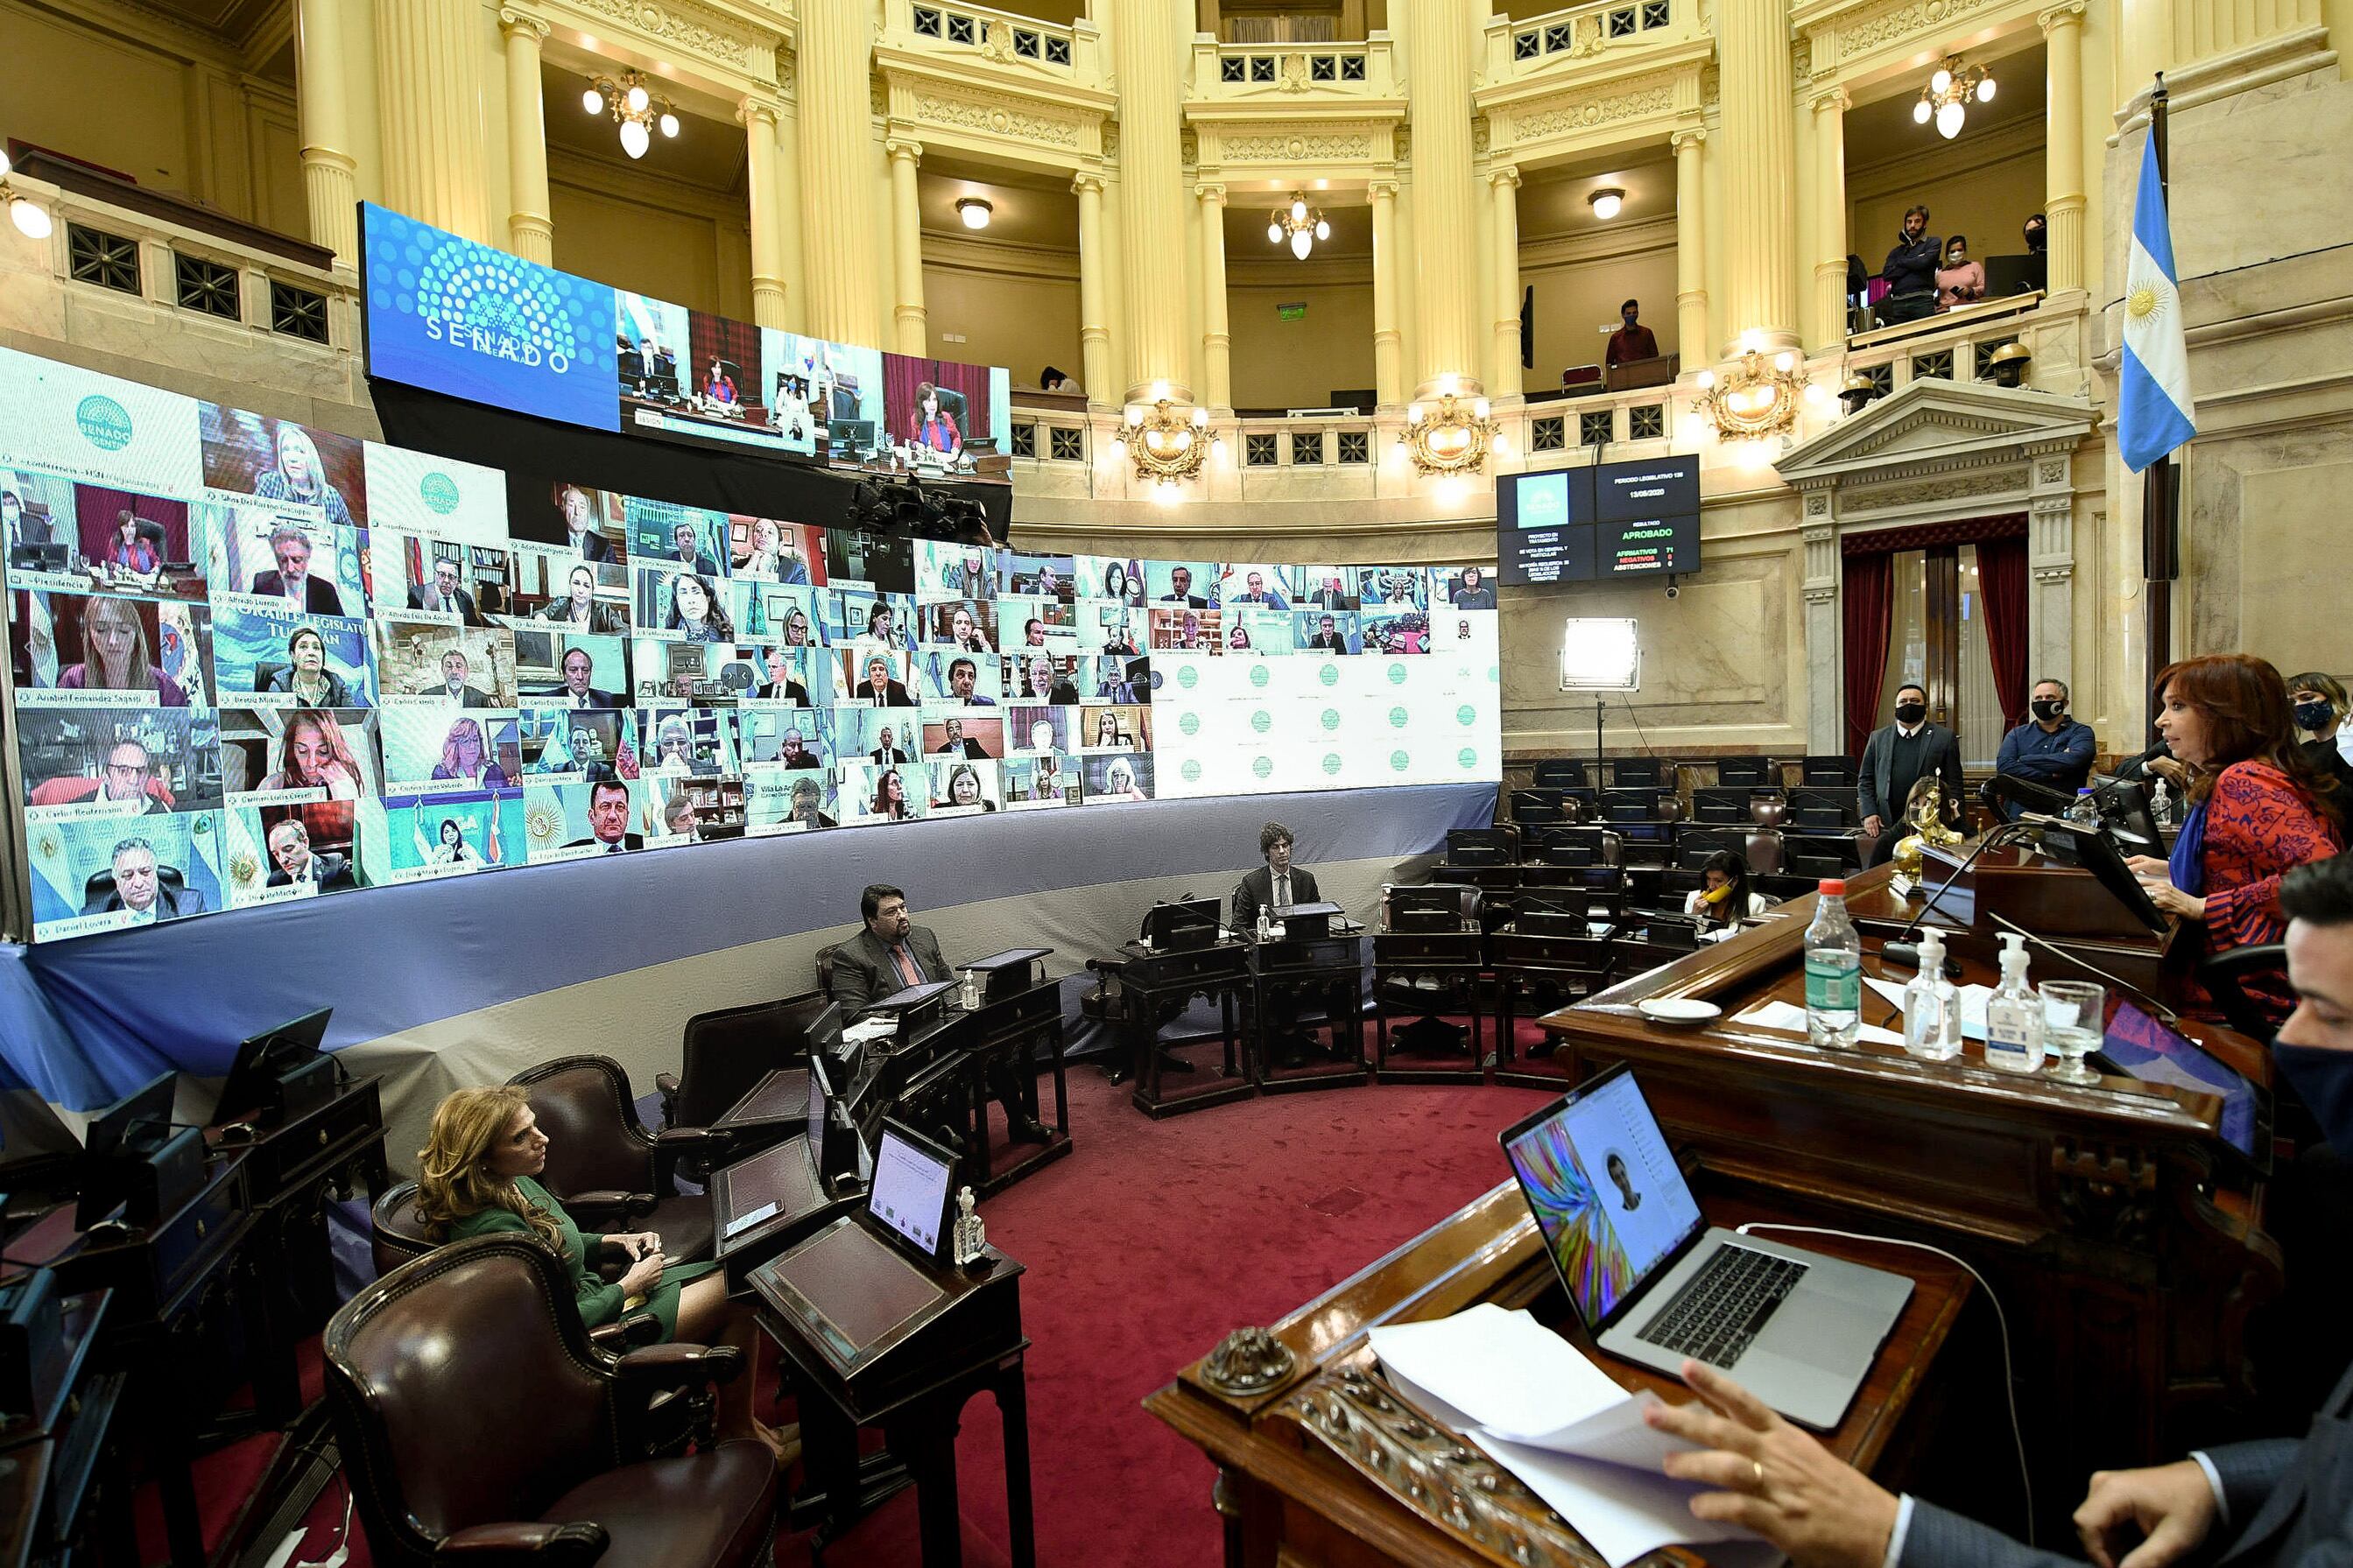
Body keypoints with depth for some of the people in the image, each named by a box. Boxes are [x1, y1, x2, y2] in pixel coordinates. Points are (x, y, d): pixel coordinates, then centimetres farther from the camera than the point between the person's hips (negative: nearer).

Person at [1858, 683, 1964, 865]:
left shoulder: (1944, 738, 7)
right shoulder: (1878, 737, 13)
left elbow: (1954, 784, 4)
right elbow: (1865, 780, 13)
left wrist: (1952, 824, -4)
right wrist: (1868, 813, 1)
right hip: (1887, 826, 2)